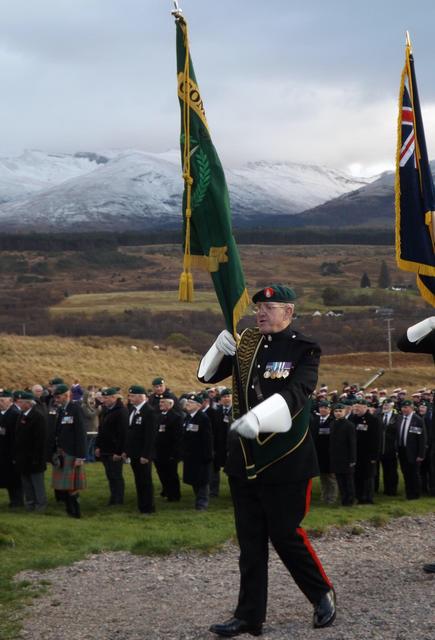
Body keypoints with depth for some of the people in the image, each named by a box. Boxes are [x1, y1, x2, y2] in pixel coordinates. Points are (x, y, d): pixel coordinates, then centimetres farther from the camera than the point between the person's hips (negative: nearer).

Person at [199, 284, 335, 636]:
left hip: (285, 461, -5)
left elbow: (297, 393, -25)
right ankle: (249, 616, 18)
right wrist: (220, 349, -10)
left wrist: (257, 417, -41)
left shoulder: (304, 350, -9)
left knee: (285, 534, 2)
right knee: (250, 540, 10)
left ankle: (323, 594, 26)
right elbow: (209, 375, 11)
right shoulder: (246, 342, 7)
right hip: (244, 459, 5)